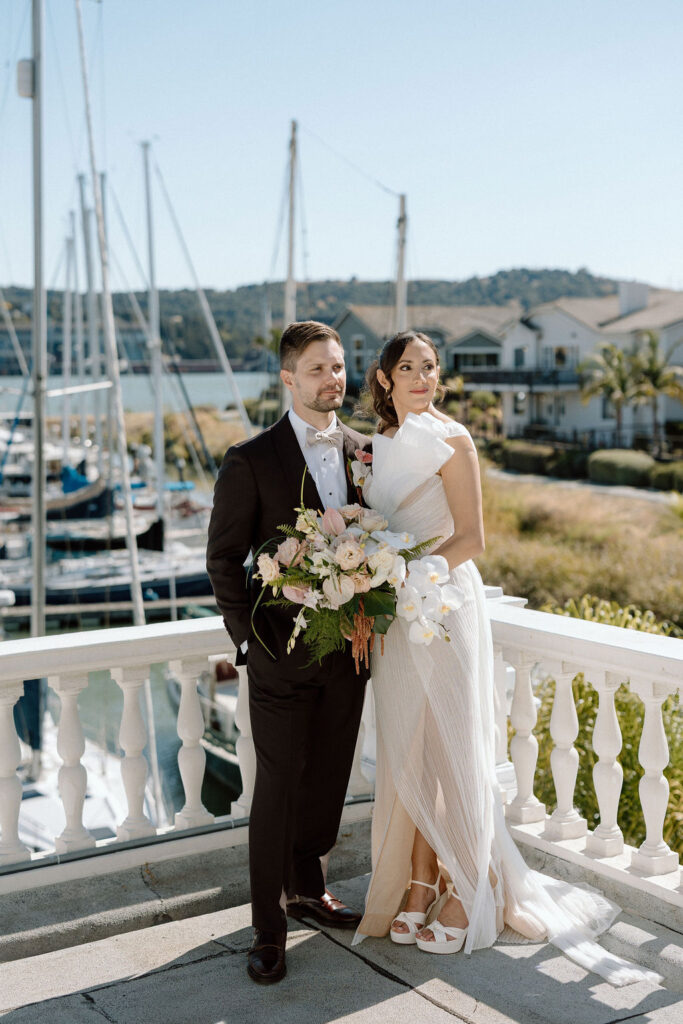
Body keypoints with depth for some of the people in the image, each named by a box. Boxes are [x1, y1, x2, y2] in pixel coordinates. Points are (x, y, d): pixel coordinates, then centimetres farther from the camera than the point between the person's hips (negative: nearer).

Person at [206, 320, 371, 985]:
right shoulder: (250, 461, -8)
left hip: (347, 651, 4)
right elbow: (224, 560, -5)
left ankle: (309, 890, 36)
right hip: (283, 654, -4)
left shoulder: (363, 452, 5)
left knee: (328, 781, 16)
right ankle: (268, 929, 16)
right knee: (279, 787, 2)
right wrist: (249, 637, -10)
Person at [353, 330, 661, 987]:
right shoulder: (380, 445, 13)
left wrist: (408, 573, -21)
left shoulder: (449, 439, -7)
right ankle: (421, 883, 20)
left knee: (453, 749, 1)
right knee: (406, 751, 8)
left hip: (445, 602, -6)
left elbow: (471, 537, -12)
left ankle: (467, 892, 15)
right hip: (393, 613, 6)